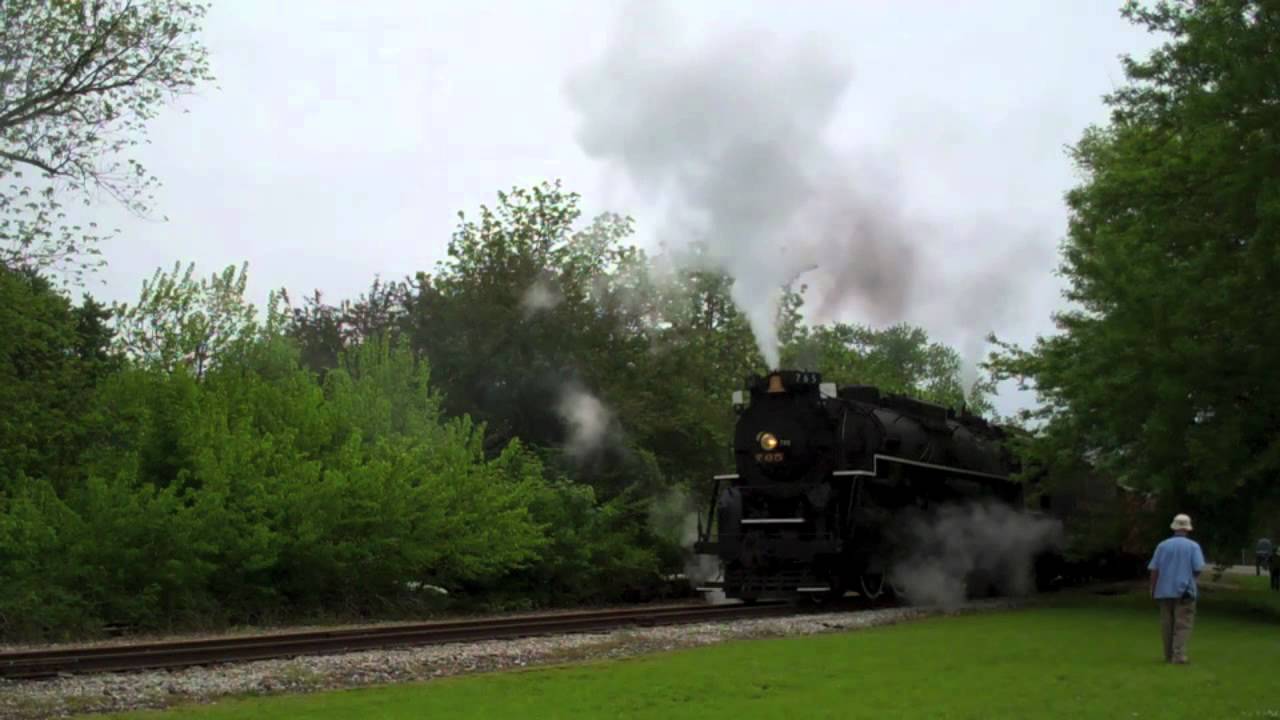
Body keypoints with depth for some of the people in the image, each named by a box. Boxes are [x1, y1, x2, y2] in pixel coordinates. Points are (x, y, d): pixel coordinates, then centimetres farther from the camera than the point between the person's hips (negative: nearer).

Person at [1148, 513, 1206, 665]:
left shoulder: (1163, 545, 2)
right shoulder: (1193, 546, -4)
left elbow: (1154, 569, 0)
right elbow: (1198, 569, -8)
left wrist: (1153, 589, 10)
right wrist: (1190, 578, 13)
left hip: (1165, 591, 3)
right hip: (1185, 590, -3)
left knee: (1167, 624, 11)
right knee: (1183, 624, -3)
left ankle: (1169, 655, 17)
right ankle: (1179, 655, -15)